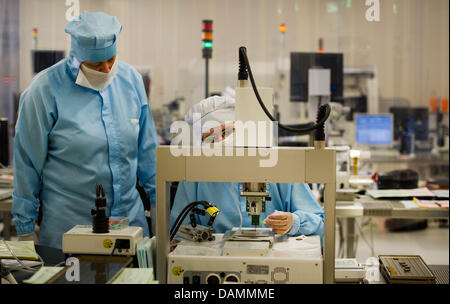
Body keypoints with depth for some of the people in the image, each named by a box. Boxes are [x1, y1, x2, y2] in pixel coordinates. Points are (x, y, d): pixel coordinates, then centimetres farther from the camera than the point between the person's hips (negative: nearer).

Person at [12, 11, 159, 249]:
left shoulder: (131, 79, 3)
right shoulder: (46, 90, -10)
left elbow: (146, 149, 12)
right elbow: (27, 161, -4)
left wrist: (159, 197, 13)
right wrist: (25, 226, -2)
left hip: (130, 215, 4)